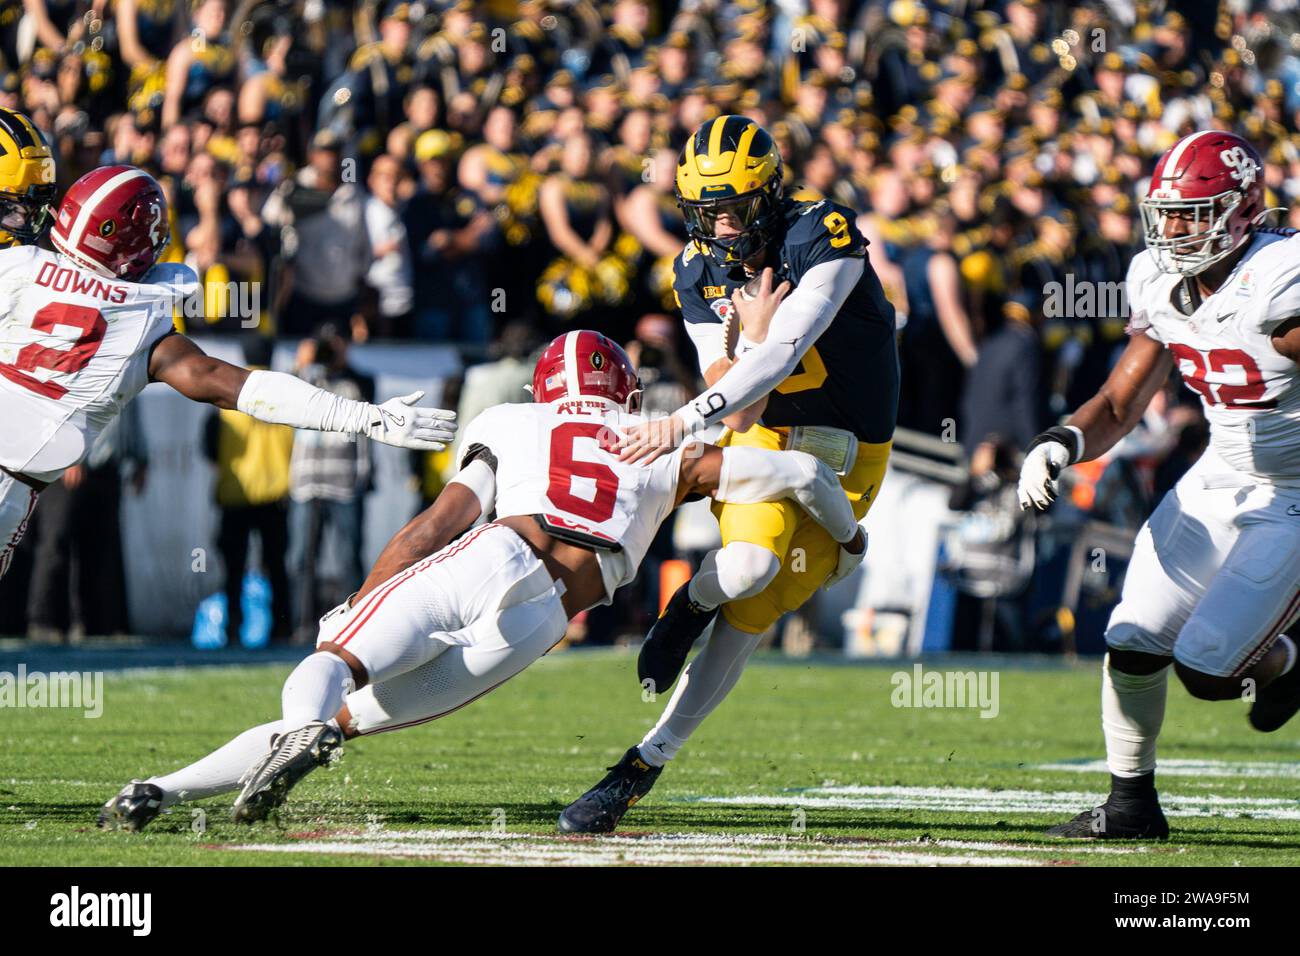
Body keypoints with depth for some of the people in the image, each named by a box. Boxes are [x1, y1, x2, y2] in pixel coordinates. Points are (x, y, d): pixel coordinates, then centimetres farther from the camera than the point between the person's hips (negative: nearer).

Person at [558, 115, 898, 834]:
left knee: (752, 610, -12)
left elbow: (779, 357, -33)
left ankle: (647, 761, -5)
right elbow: (739, 414, -7)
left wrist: (680, 423, -41)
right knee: (746, 564, -28)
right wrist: (755, 333, -26)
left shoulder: (821, 239, -21)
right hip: (762, 438, 3)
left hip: (842, 451, -3)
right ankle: (692, 603, 8)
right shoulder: (700, 271, -4)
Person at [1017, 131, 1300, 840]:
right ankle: (1131, 802, 15)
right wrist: (1061, 445, -14)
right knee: (1133, 645, -3)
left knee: (1206, 669, -11)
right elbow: (1118, 406, 5)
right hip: (1221, 480, 7)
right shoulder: (1165, 287, -1)